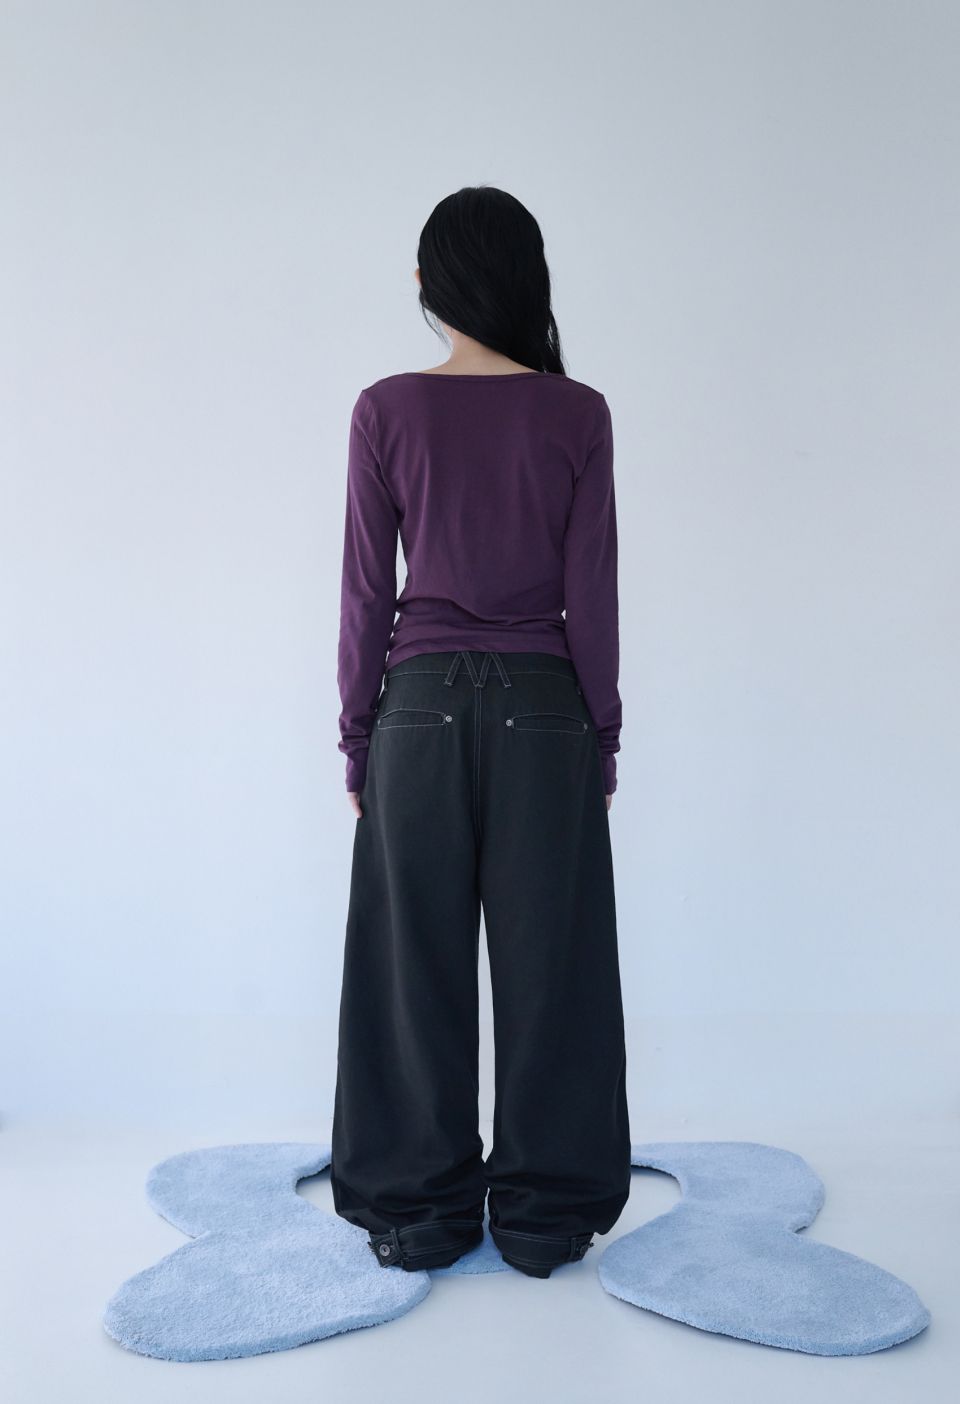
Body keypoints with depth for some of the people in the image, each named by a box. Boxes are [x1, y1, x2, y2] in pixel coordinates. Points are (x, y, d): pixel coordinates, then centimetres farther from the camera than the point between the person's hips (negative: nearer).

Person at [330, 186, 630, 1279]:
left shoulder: (387, 411, -2)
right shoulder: (577, 415, -3)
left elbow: (366, 592, -2)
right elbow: (591, 596, -3)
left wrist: (358, 734, 7)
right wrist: (602, 734, 7)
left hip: (421, 706, 0)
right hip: (545, 709, 0)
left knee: (417, 964, 10)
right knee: (547, 964, 9)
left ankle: (419, 1214, 22)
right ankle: (545, 1215, 21)